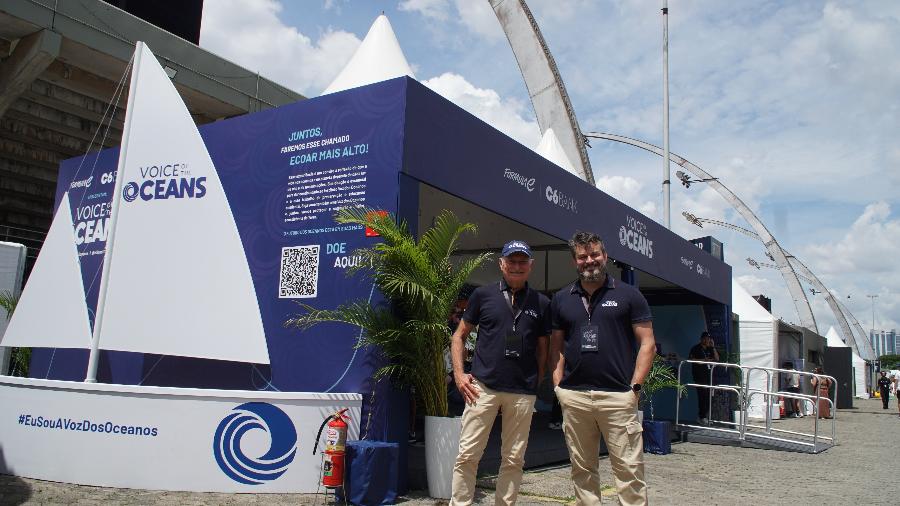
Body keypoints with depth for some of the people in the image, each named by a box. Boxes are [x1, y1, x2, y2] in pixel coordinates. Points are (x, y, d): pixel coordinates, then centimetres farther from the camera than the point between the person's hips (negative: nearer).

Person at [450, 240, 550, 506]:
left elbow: (542, 348, 15)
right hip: (483, 387, -2)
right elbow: (459, 336, 9)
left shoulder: (541, 303, 8)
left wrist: (537, 382, 6)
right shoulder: (483, 294, 4)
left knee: (513, 459, 9)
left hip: (523, 393, 2)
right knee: (468, 455, -2)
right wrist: (459, 374, -1)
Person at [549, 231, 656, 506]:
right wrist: (558, 386, 5)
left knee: (629, 468, -3)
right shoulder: (561, 299, 12)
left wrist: (635, 386, -7)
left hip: (618, 396, -3)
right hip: (573, 397, 3)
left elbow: (647, 343, 1)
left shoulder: (628, 295, 3)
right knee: (582, 468, 11)